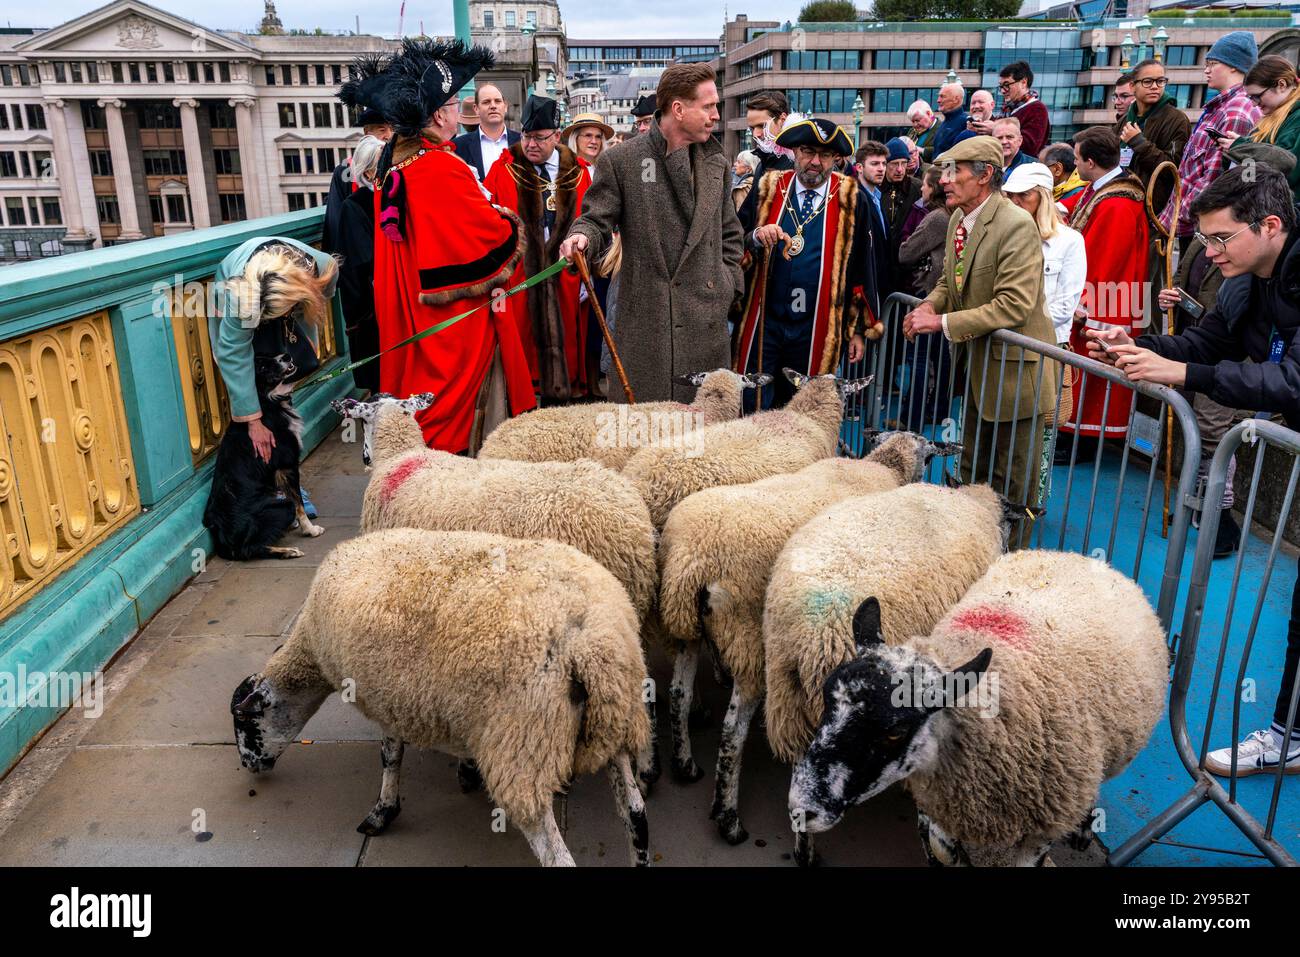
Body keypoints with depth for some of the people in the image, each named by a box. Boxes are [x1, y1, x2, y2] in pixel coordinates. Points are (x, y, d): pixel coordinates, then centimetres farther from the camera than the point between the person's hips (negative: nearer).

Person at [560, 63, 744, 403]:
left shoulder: (716, 162, 14)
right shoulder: (620, 161, -1)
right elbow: (597, 219, 2)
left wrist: (728, 286, 12)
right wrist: (582, 237, -21)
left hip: (707, 323, 4)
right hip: (644, 321, -4)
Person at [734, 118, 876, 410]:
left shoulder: (850, 200, 1)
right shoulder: (767, 190, 4)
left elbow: (860, 267, 3)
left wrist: (858, 328, 4)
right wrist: (758, 237, -17)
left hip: (817, 330, 0)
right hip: (763, 323, 1)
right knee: (751, 412, 2)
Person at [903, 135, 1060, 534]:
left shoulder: (1016, 225, -22)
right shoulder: (957, 219, 5)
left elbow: (1014, 306, -28)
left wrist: (942, 322, -26)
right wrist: (928, 306, -5)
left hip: (1013, 368, -9)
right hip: (978, 366, 9)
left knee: (1011, 479, 5)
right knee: (972, 469, 21)